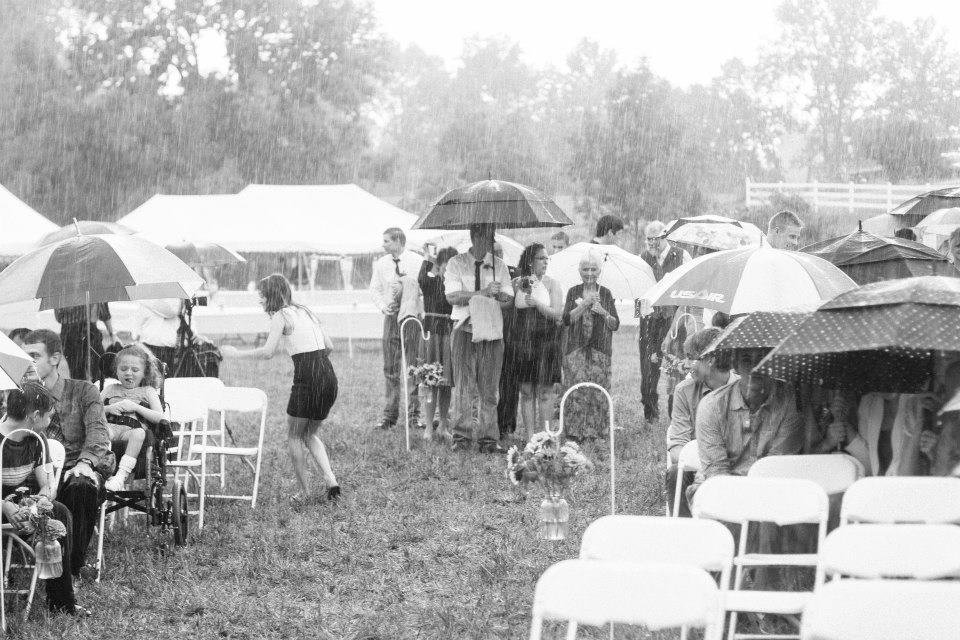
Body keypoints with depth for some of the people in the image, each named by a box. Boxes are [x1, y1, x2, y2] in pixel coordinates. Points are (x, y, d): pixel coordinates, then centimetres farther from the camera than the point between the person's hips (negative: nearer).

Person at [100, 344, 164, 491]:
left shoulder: (148, 391, 21)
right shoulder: (110, 389, 28)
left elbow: (159, 417, 6)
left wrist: (135, 407, -3)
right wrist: (108, 409, -2)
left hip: (131, 429, -1)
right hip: (111, 425, 1)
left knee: (138, 433, -38)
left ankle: (122, 475, -45)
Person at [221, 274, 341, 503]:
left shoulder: (281, 316, -2)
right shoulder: (305, 312, 20)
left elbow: (268, 352, -12)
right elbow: (328, 346, 19)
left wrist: (236, 354, -3)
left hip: (307, 378, -7)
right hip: (328, 375, 7)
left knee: (294, 437, 8)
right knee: (310, 434, 21)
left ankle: (304, 491, 9)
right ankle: (330, 480, 5)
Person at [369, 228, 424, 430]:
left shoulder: (417, 262, -4)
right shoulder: (381, 264, 8)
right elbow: (374, 289, 14)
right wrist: (383, 306, -2)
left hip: (413, 315, -3)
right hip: (391, 316, 3)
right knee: (390, 368, 3)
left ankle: (414, 413, 5)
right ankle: (389, 413, 7)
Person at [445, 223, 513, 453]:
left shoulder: (499, 266, 12)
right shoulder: (456, 264, 4)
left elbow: (508, 299, 7)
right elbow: (452, 296, -8)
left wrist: (493, 298, -13)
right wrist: (482, 293, -16)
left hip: (492, 330, 2)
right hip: (465, 329, -2)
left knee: (489, 387, 0)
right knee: (465, 385, -4)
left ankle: (488, 438, 2)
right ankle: (462, 435, 1)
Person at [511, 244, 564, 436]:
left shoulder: (551, 284, 3)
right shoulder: (516, 283, 7)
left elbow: (558, 314, -3)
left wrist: (537, 303, -16)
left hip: (546, 339, -1)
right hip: (522, 339, 1)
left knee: (545, 391, -2)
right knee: (526, 391, 1)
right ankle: (530, 436, 5)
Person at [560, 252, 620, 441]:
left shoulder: (605, 294, 6)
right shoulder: (574, 292, 5)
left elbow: (615, 325, 5)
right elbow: (566, 320, -7)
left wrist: (604, 313, -14)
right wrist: (585, 303, -16)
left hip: (600, 349, 1)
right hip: (576, 348, -1)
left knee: (597, 390, -3)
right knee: (577, 389, -7)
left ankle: (593, 430, 6)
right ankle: (574, 431, 0)